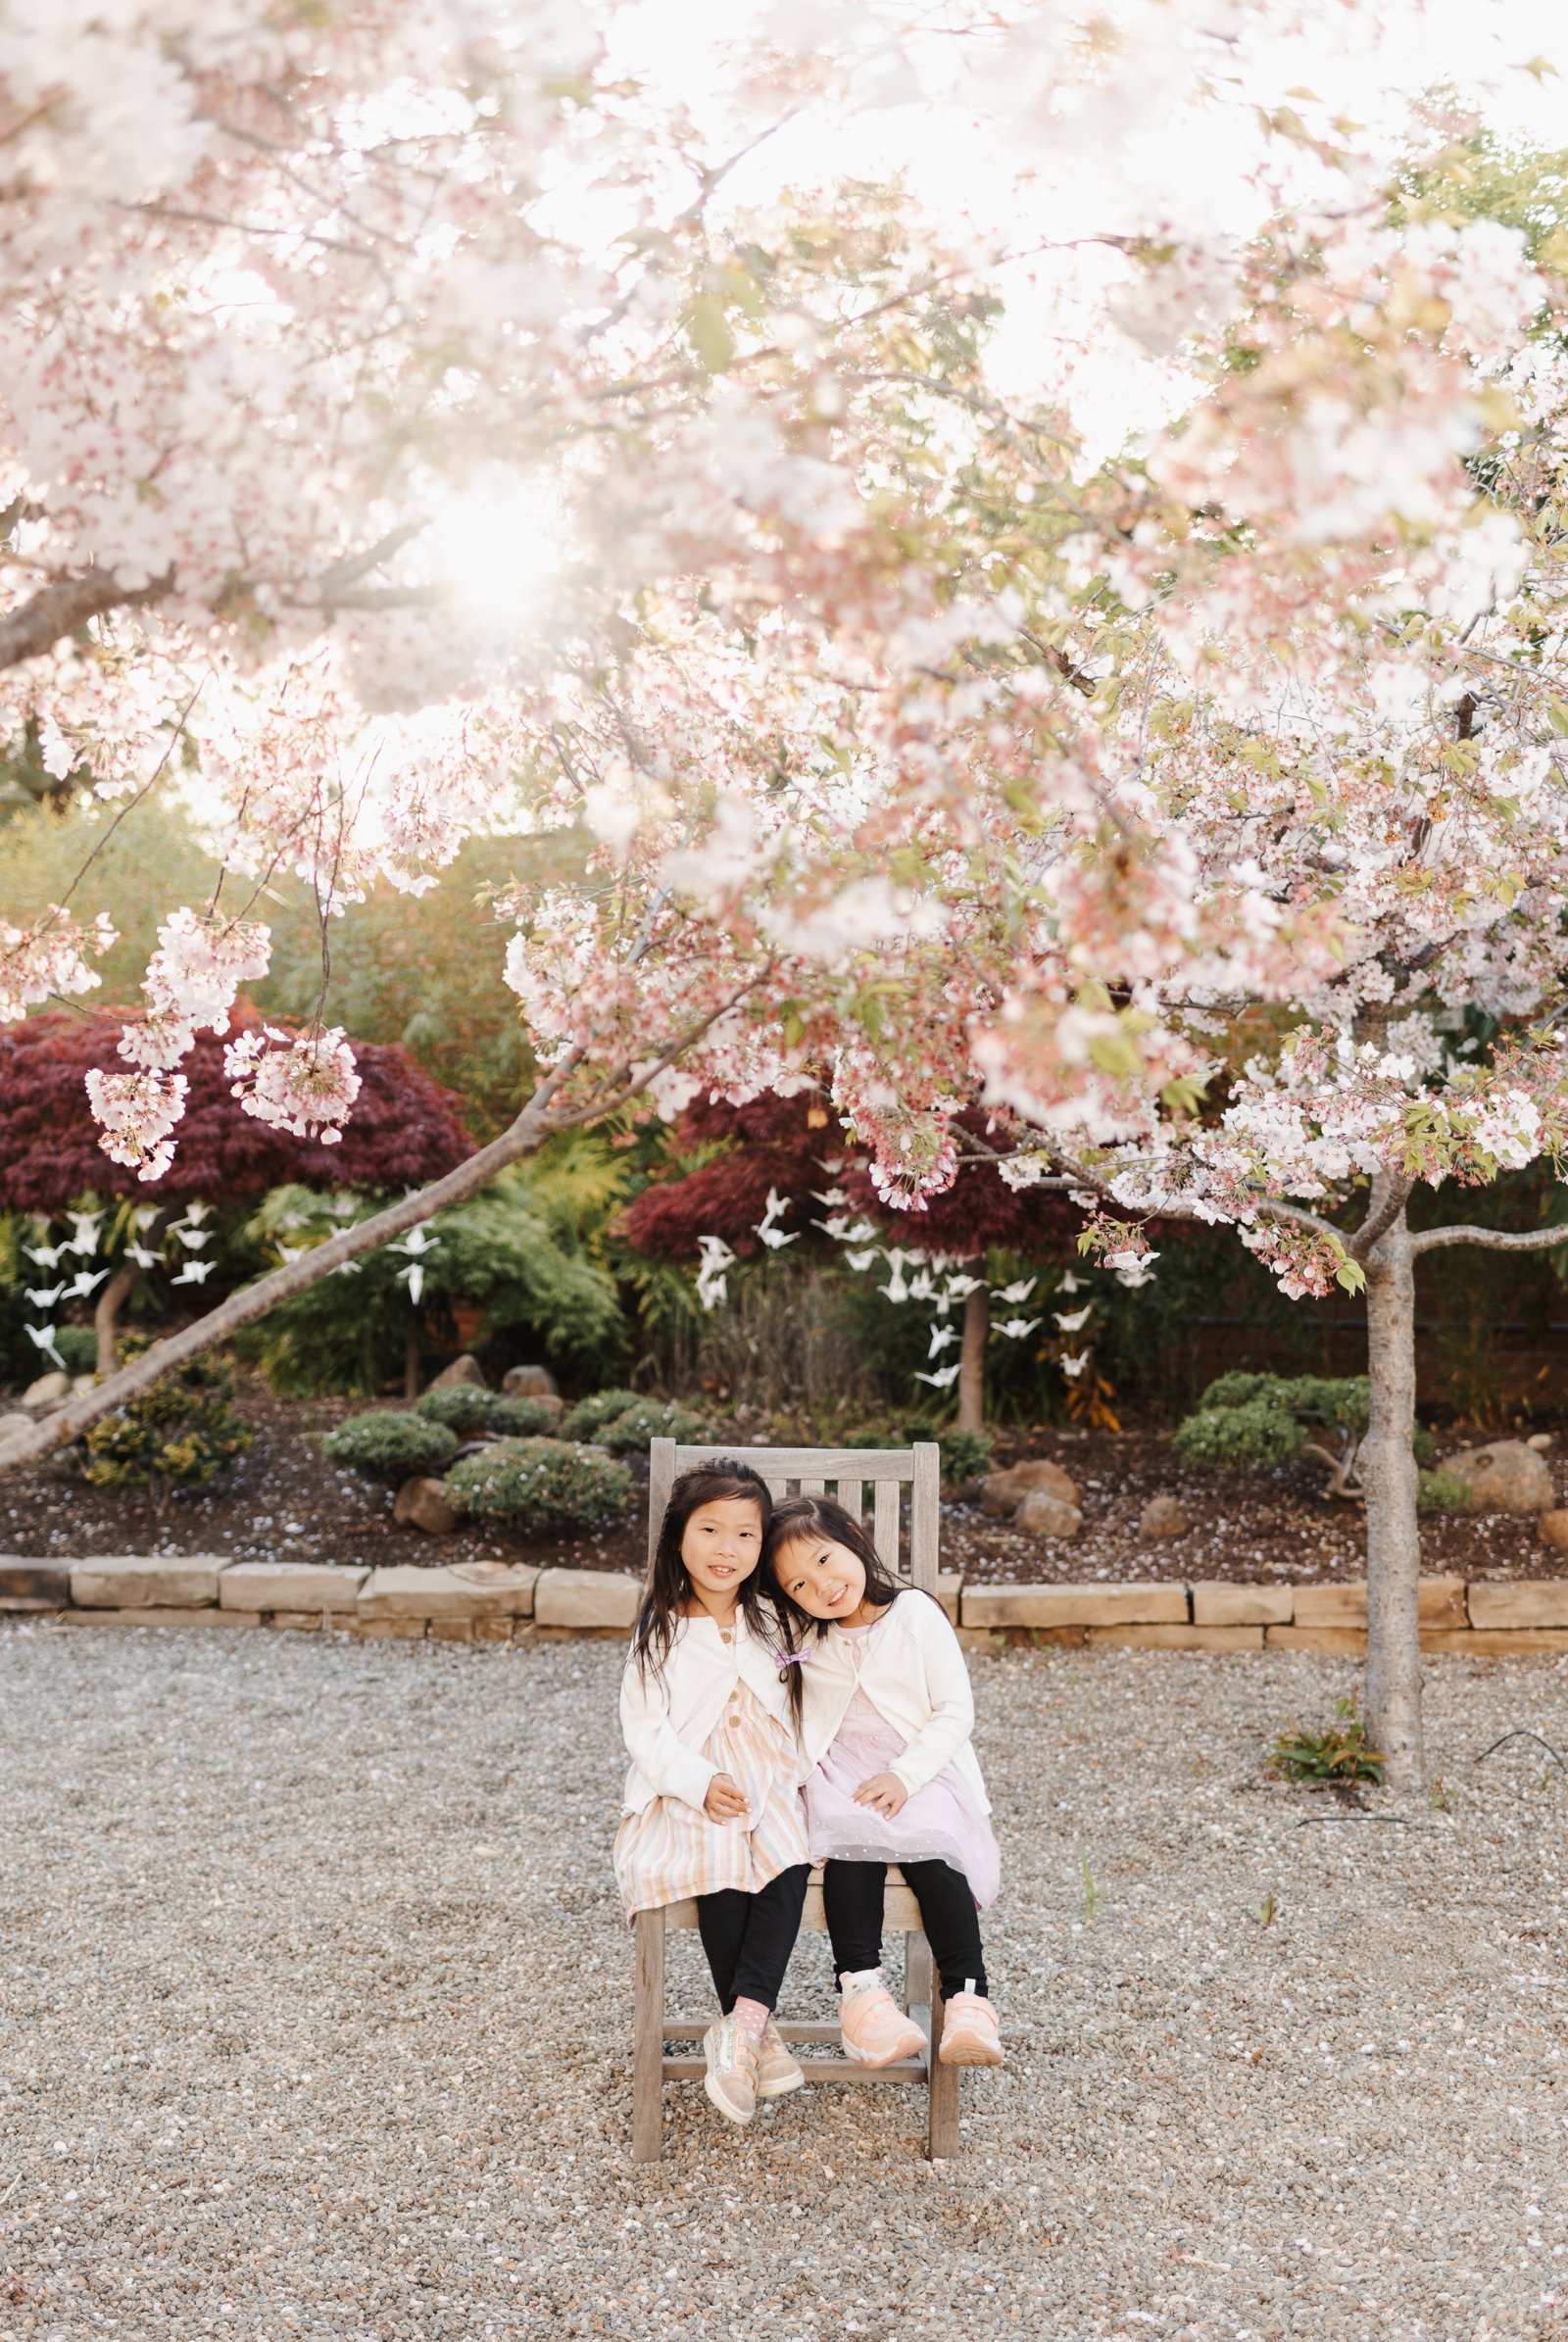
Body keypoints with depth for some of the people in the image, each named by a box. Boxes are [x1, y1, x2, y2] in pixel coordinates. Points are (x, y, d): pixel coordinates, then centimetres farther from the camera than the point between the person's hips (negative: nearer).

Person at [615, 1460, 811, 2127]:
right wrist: (701, 1783, -19)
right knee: (721, 1871, -31)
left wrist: (795, 1777, 0)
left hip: (766, 1786, 3)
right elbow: (643, 1728, -5)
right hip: (686, 1793, -3)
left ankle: (740, 2027, -28)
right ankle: (758, 2031, -17)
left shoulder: (765, 1625, 13)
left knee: (787, 1864, -28)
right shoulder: (661, 1633, 2)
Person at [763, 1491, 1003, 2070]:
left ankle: (967, 1999, -29)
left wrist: (904, 1775, -16)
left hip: (923, 1769, -1)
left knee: (932, 1850, -30)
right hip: (839, 1777, 1)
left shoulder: (916, 1615, -4)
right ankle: (861, 1989, -35)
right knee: (852, 1844, -31)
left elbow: (956, 1711, -5)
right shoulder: (797, 1633, 5)